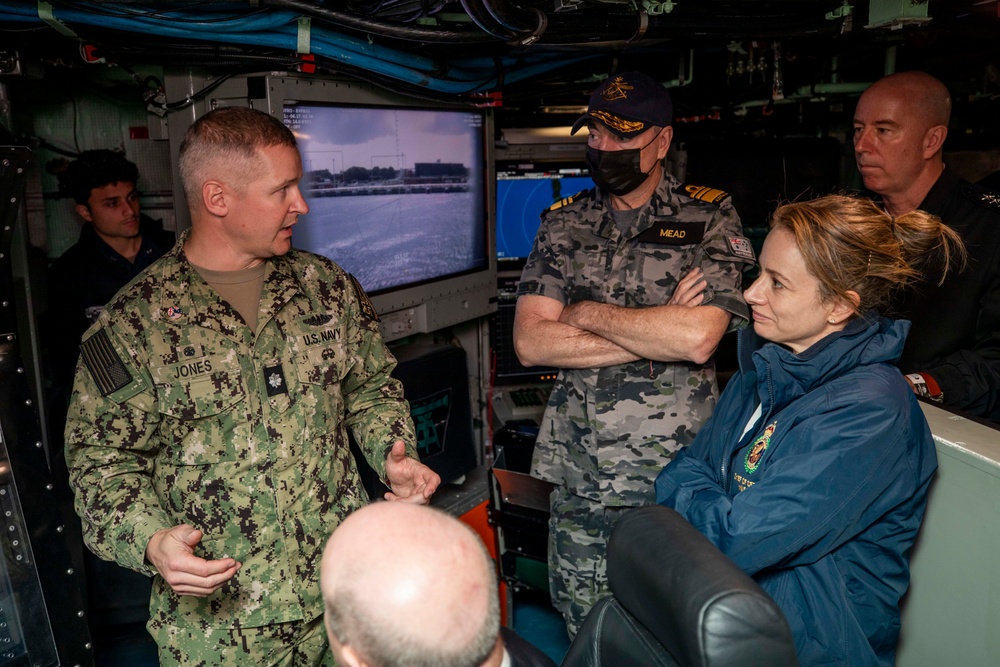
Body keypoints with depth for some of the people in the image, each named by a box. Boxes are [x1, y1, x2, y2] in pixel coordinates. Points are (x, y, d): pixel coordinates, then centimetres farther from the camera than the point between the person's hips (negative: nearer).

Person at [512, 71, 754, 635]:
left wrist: (587, 313, -10)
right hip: (579, 476, 3)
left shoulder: (710, 220, -3)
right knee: (584, 635, 18)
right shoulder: (563, 224, 5)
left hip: (678, 471, -2)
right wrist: (657, 333, -12)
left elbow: (698, 337, -20)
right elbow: (530, 342, -6)